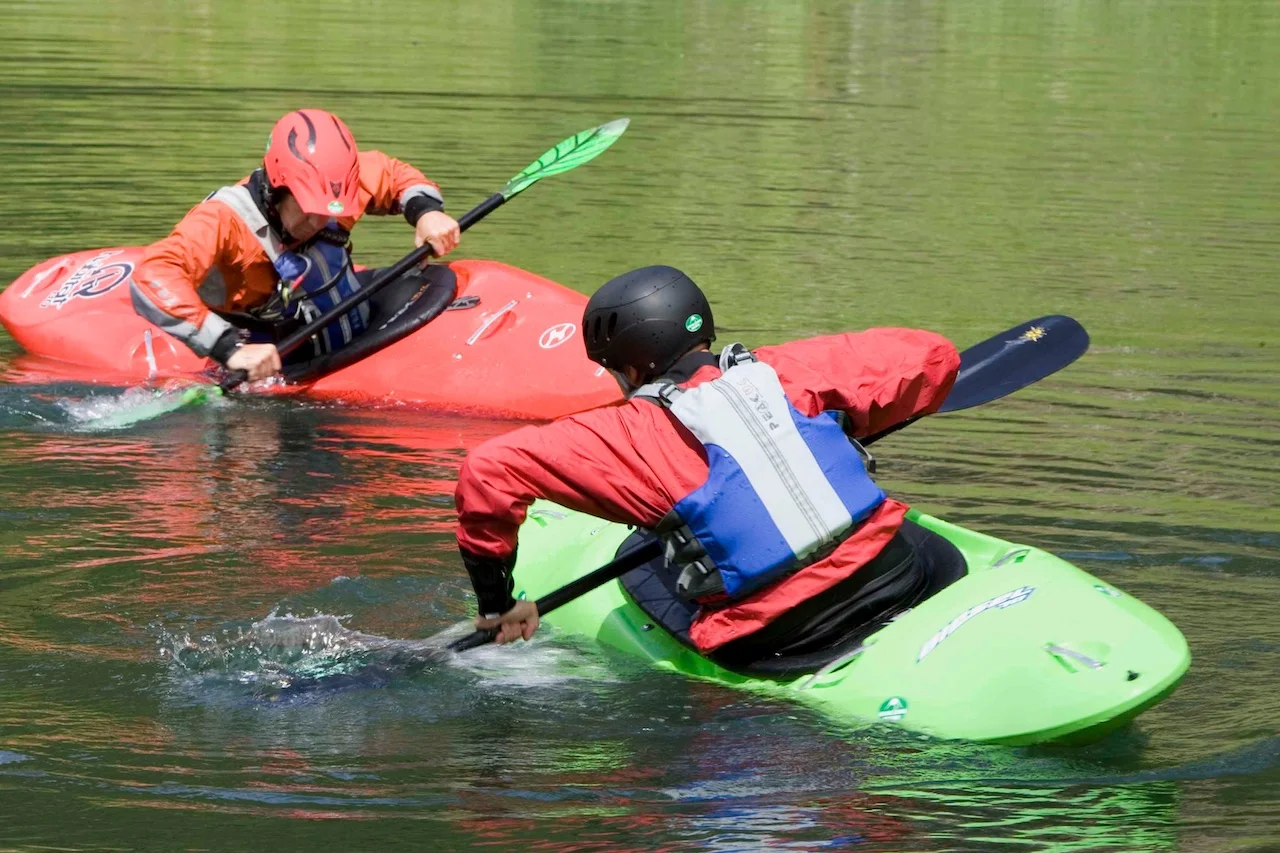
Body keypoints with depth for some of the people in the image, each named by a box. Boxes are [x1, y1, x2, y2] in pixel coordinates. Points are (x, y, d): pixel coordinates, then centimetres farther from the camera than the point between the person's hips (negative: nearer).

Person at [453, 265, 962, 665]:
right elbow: (932, 355, 10)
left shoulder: (631, 432, -2)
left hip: (775, 638, -4)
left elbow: (490, 469, -6)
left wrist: (497, 600, 4)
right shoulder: (784, 370, 5)